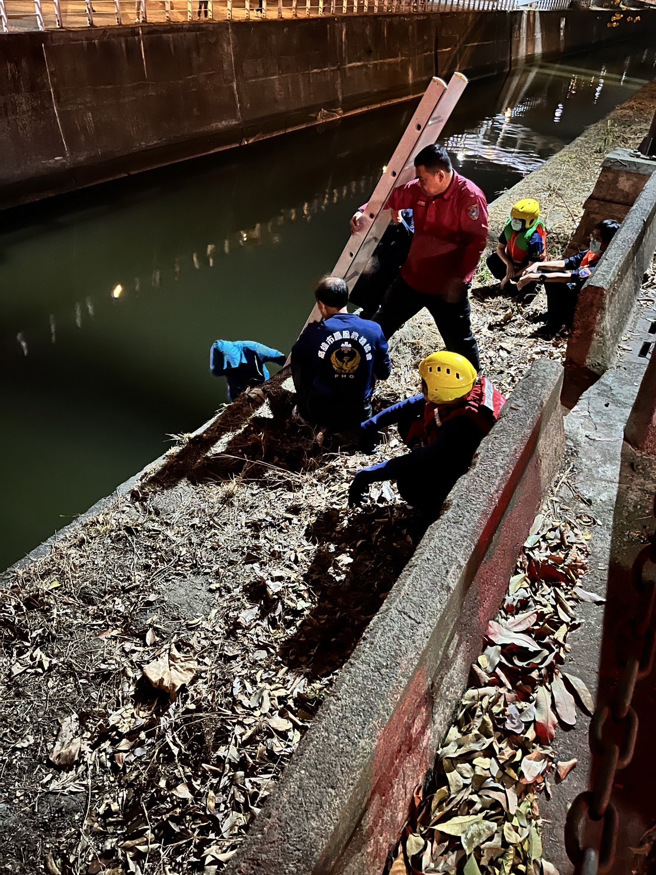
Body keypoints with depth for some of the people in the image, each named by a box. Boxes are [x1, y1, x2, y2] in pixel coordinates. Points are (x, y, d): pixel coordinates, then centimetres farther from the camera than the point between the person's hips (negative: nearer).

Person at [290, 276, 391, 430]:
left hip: (318, 414, -2)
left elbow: (296, 355, 7)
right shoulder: (374, 330, -9)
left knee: (298, 359, 19)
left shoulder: (314, 332, -14)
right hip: (358, 415, 2)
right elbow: (384, 373, 2)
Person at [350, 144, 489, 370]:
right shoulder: (419, 189, -3)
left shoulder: (469, 196, -19)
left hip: (447, 287, -6)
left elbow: (477, 240, -22)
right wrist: (364, 212, -7)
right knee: (381, 325, 19)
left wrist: (458, 278, -26)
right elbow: (391, 198, 11)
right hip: (412, 277, 6)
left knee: (459, 342, 8)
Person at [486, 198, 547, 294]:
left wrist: (511, 276, -22)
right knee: (491, 260, -15)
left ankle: (530, 286, 3)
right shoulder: (509, 226, -13)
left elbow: (532, 266, -27)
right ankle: (505, 282, 4)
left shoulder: (535, 237, -30)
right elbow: (500, 248, -2)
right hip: (512, 262, 6)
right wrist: (509, 264, -19)